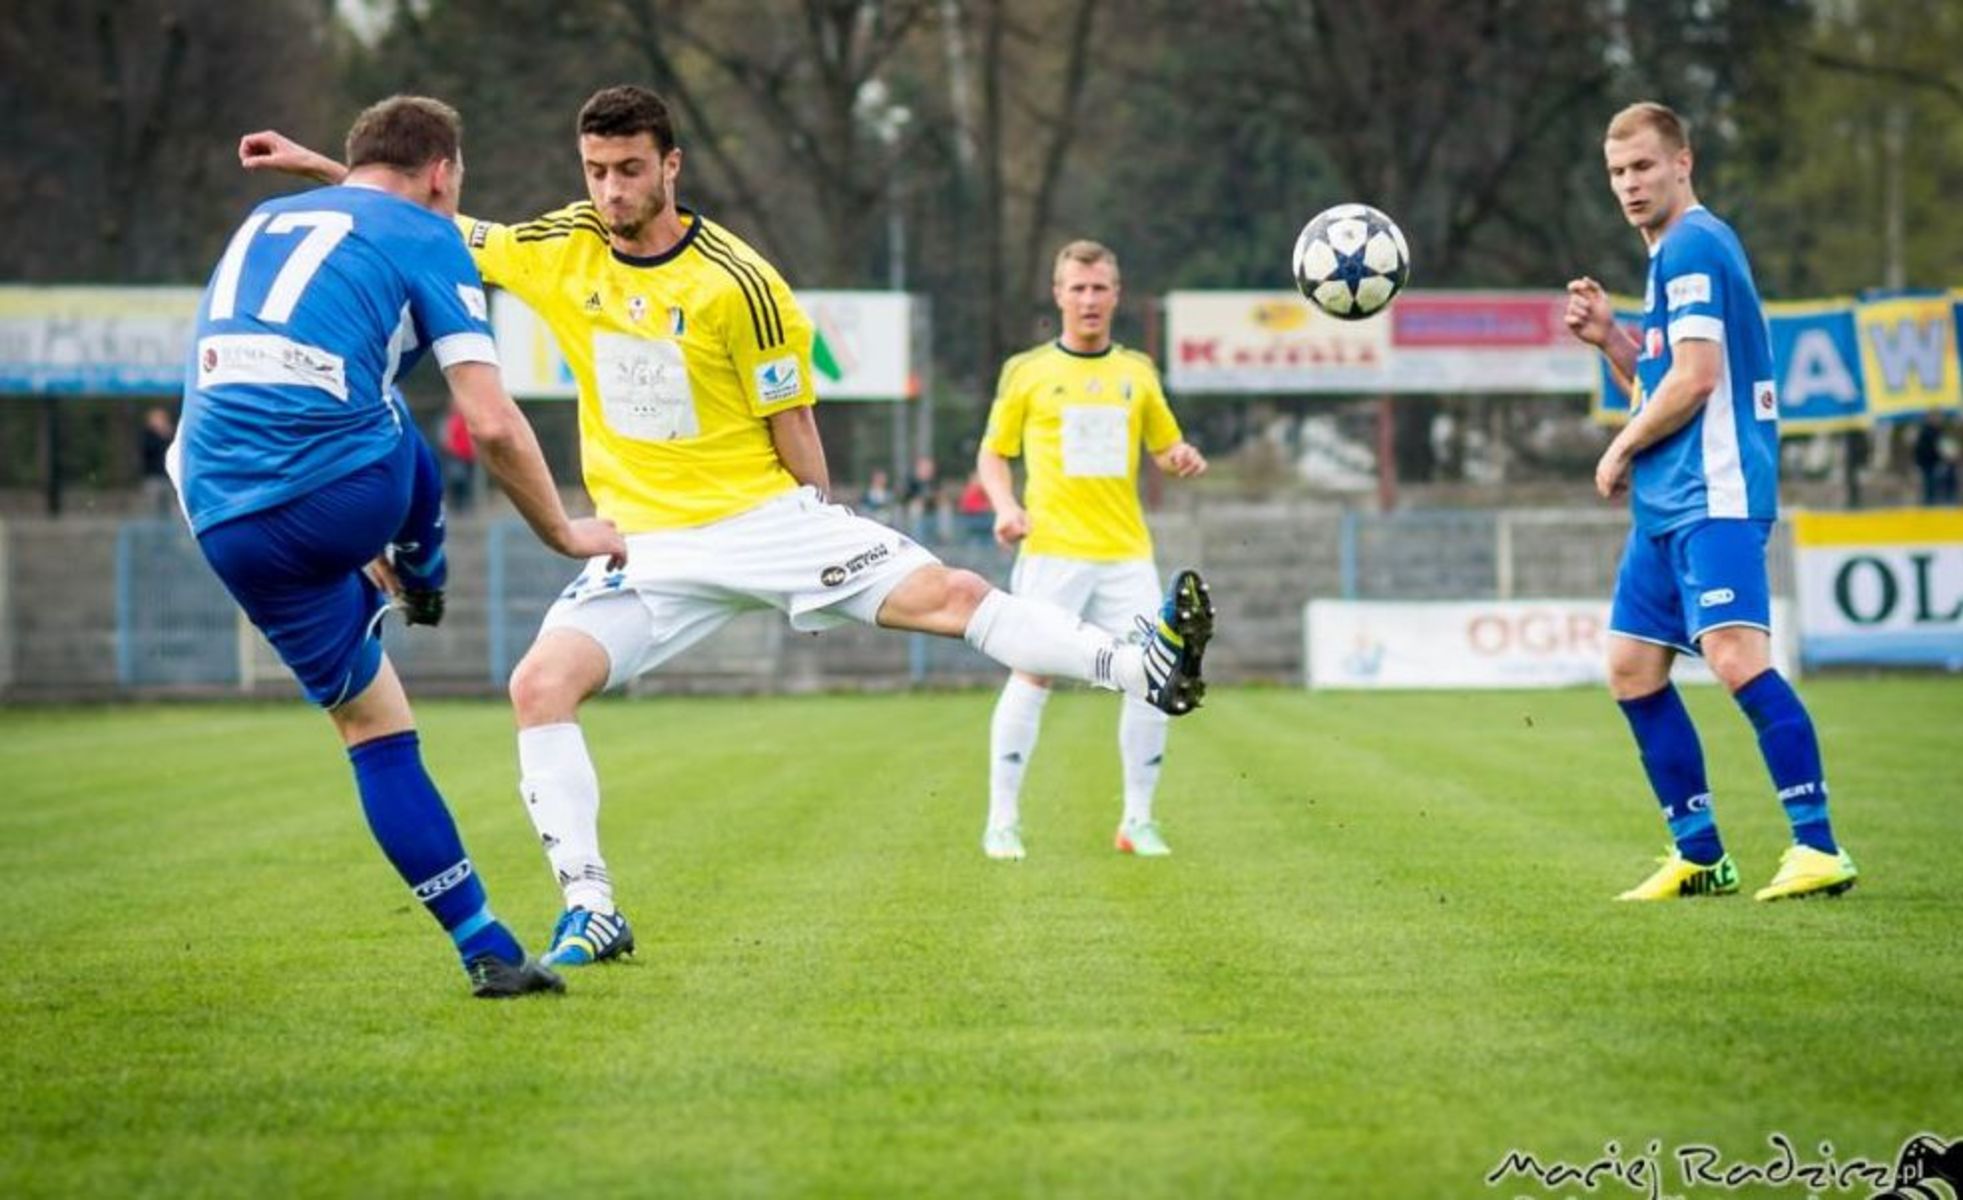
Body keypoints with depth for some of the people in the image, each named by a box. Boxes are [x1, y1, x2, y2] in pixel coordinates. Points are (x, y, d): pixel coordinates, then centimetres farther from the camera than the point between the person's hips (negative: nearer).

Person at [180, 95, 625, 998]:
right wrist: (565, 534, 13)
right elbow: (491, 425, -2)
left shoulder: (261, 224, 27)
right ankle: (421, 583, 49)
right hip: (344, 496, -6)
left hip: (224, 527, 6)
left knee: (373, 727, 14)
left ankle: (488, 949, 12)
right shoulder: (424, 237, 7)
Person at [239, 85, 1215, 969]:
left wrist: (825, 553, 1)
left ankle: (1145, 670, -12)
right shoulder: (562, 250, -1)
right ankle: (590, 911, -13)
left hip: (764, 518, -3)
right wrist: (325, 169, 10)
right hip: (644, 546, 3)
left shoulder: (739, 284, -12)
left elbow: (793, 428, -3)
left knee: (951, 594, -16)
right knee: (539, 685, -18)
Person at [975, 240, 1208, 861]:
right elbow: (992, 454, 10)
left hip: (1127, 553, 3)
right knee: (1032, 674, -8)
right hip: (1052, 550, -3)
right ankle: (1002, 821, 0)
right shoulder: (1026, 371, 5)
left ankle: (1138, 821, 8)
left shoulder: (1137, 371, 13)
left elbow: (1165, 448, 21)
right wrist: (1005, 507, -8)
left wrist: (1184, 459, -2)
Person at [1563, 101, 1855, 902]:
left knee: (1735, 655, -22)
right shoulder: (1674, 252, 21)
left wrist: (1621, 450, -5)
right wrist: (1608, 339, 9)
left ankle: (1819, 848, -24)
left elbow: (1694, 378, -18)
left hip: (1714, 493, -11)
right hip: (1667, 501, 11)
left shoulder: (1693, 245, -10)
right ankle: (1699, 856, 16)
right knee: (1632, 669, 10)